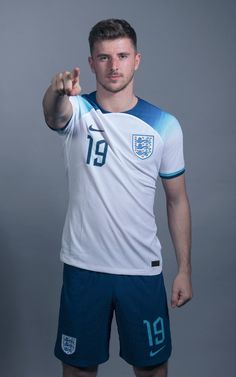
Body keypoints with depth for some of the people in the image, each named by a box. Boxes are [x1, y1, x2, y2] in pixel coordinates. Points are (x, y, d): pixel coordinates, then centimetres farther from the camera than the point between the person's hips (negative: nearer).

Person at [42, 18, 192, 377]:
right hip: (83, 266, 0)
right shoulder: (77, 111, -4)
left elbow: (177, 200, 3)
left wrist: (184, 269, 1)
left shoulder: (165, 125, -2)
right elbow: (54, 115, -30)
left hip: (143, 268, 1)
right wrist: (58, 91, -53)